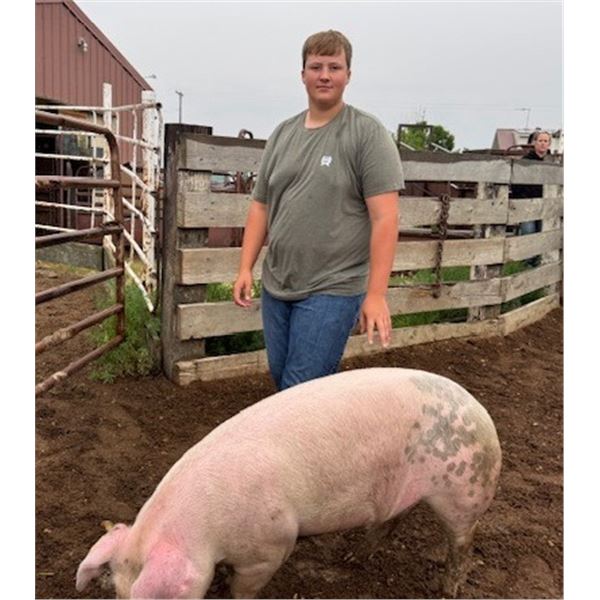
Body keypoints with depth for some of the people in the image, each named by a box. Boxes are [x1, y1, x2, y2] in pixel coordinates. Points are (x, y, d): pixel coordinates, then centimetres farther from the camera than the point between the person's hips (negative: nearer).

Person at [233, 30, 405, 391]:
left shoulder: (368, 133, -7)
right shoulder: (283, 133, 11)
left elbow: (385, 218, -12)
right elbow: (261, 206, 14)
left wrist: (376, 294, -17)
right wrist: (246, 268, 6)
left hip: (331, 291, -6)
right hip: (276, 287, 6)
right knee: (281, 378, 16)